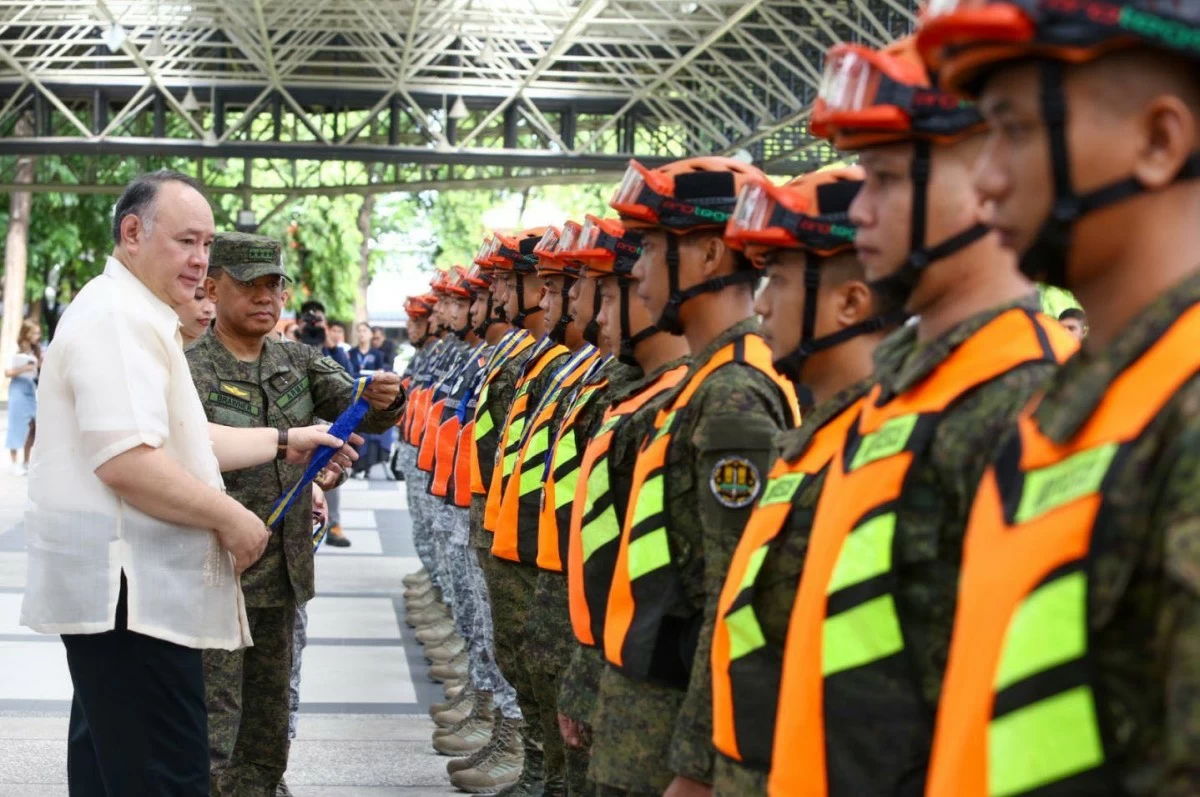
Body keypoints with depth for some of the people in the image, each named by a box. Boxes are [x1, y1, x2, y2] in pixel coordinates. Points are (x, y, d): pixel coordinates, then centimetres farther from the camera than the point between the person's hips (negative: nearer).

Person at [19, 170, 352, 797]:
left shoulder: (137, 318, 20)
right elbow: (126, 461, -26)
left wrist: (282, 442, 22)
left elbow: (177, 439, 26)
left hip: (122, 583, 11)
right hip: (129, 590, -11)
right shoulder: (117, 318, -16)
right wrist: (230, 519, -16)